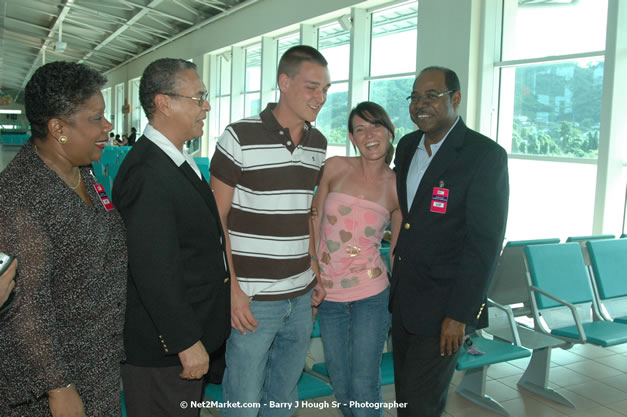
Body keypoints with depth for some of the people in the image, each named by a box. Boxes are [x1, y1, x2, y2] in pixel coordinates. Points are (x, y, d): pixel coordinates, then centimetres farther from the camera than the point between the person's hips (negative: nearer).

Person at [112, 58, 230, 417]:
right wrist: (188, 343, -21)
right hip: (163, 347, -10)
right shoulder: (147, 173, -25)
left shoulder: (179, 162, 8)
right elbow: (154, 272, -27)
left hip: (192, 329, 10)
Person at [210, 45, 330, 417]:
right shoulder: (240, 138, -11)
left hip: (301, 298, 5)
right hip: (253, 300, -5)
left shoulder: (318, 143, 7)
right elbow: (216, 220, -9)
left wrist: (316, 273, 10)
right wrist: (232, 289, -13)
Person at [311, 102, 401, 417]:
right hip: (328, 292, 2)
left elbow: (398, 251, 5)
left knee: (364, 386, 2)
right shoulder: (335, 168, -2)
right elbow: (315, 222, 4)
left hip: (370, 293, -2)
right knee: (340, 385, 14)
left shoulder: (397, 187, -3)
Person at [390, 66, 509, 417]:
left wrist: (459, 314, -18)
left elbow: (485, 242, -17)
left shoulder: (485, 155, -14)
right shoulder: (408, 146, 7)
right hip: (402, 296, 7)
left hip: (444, 304, -6)